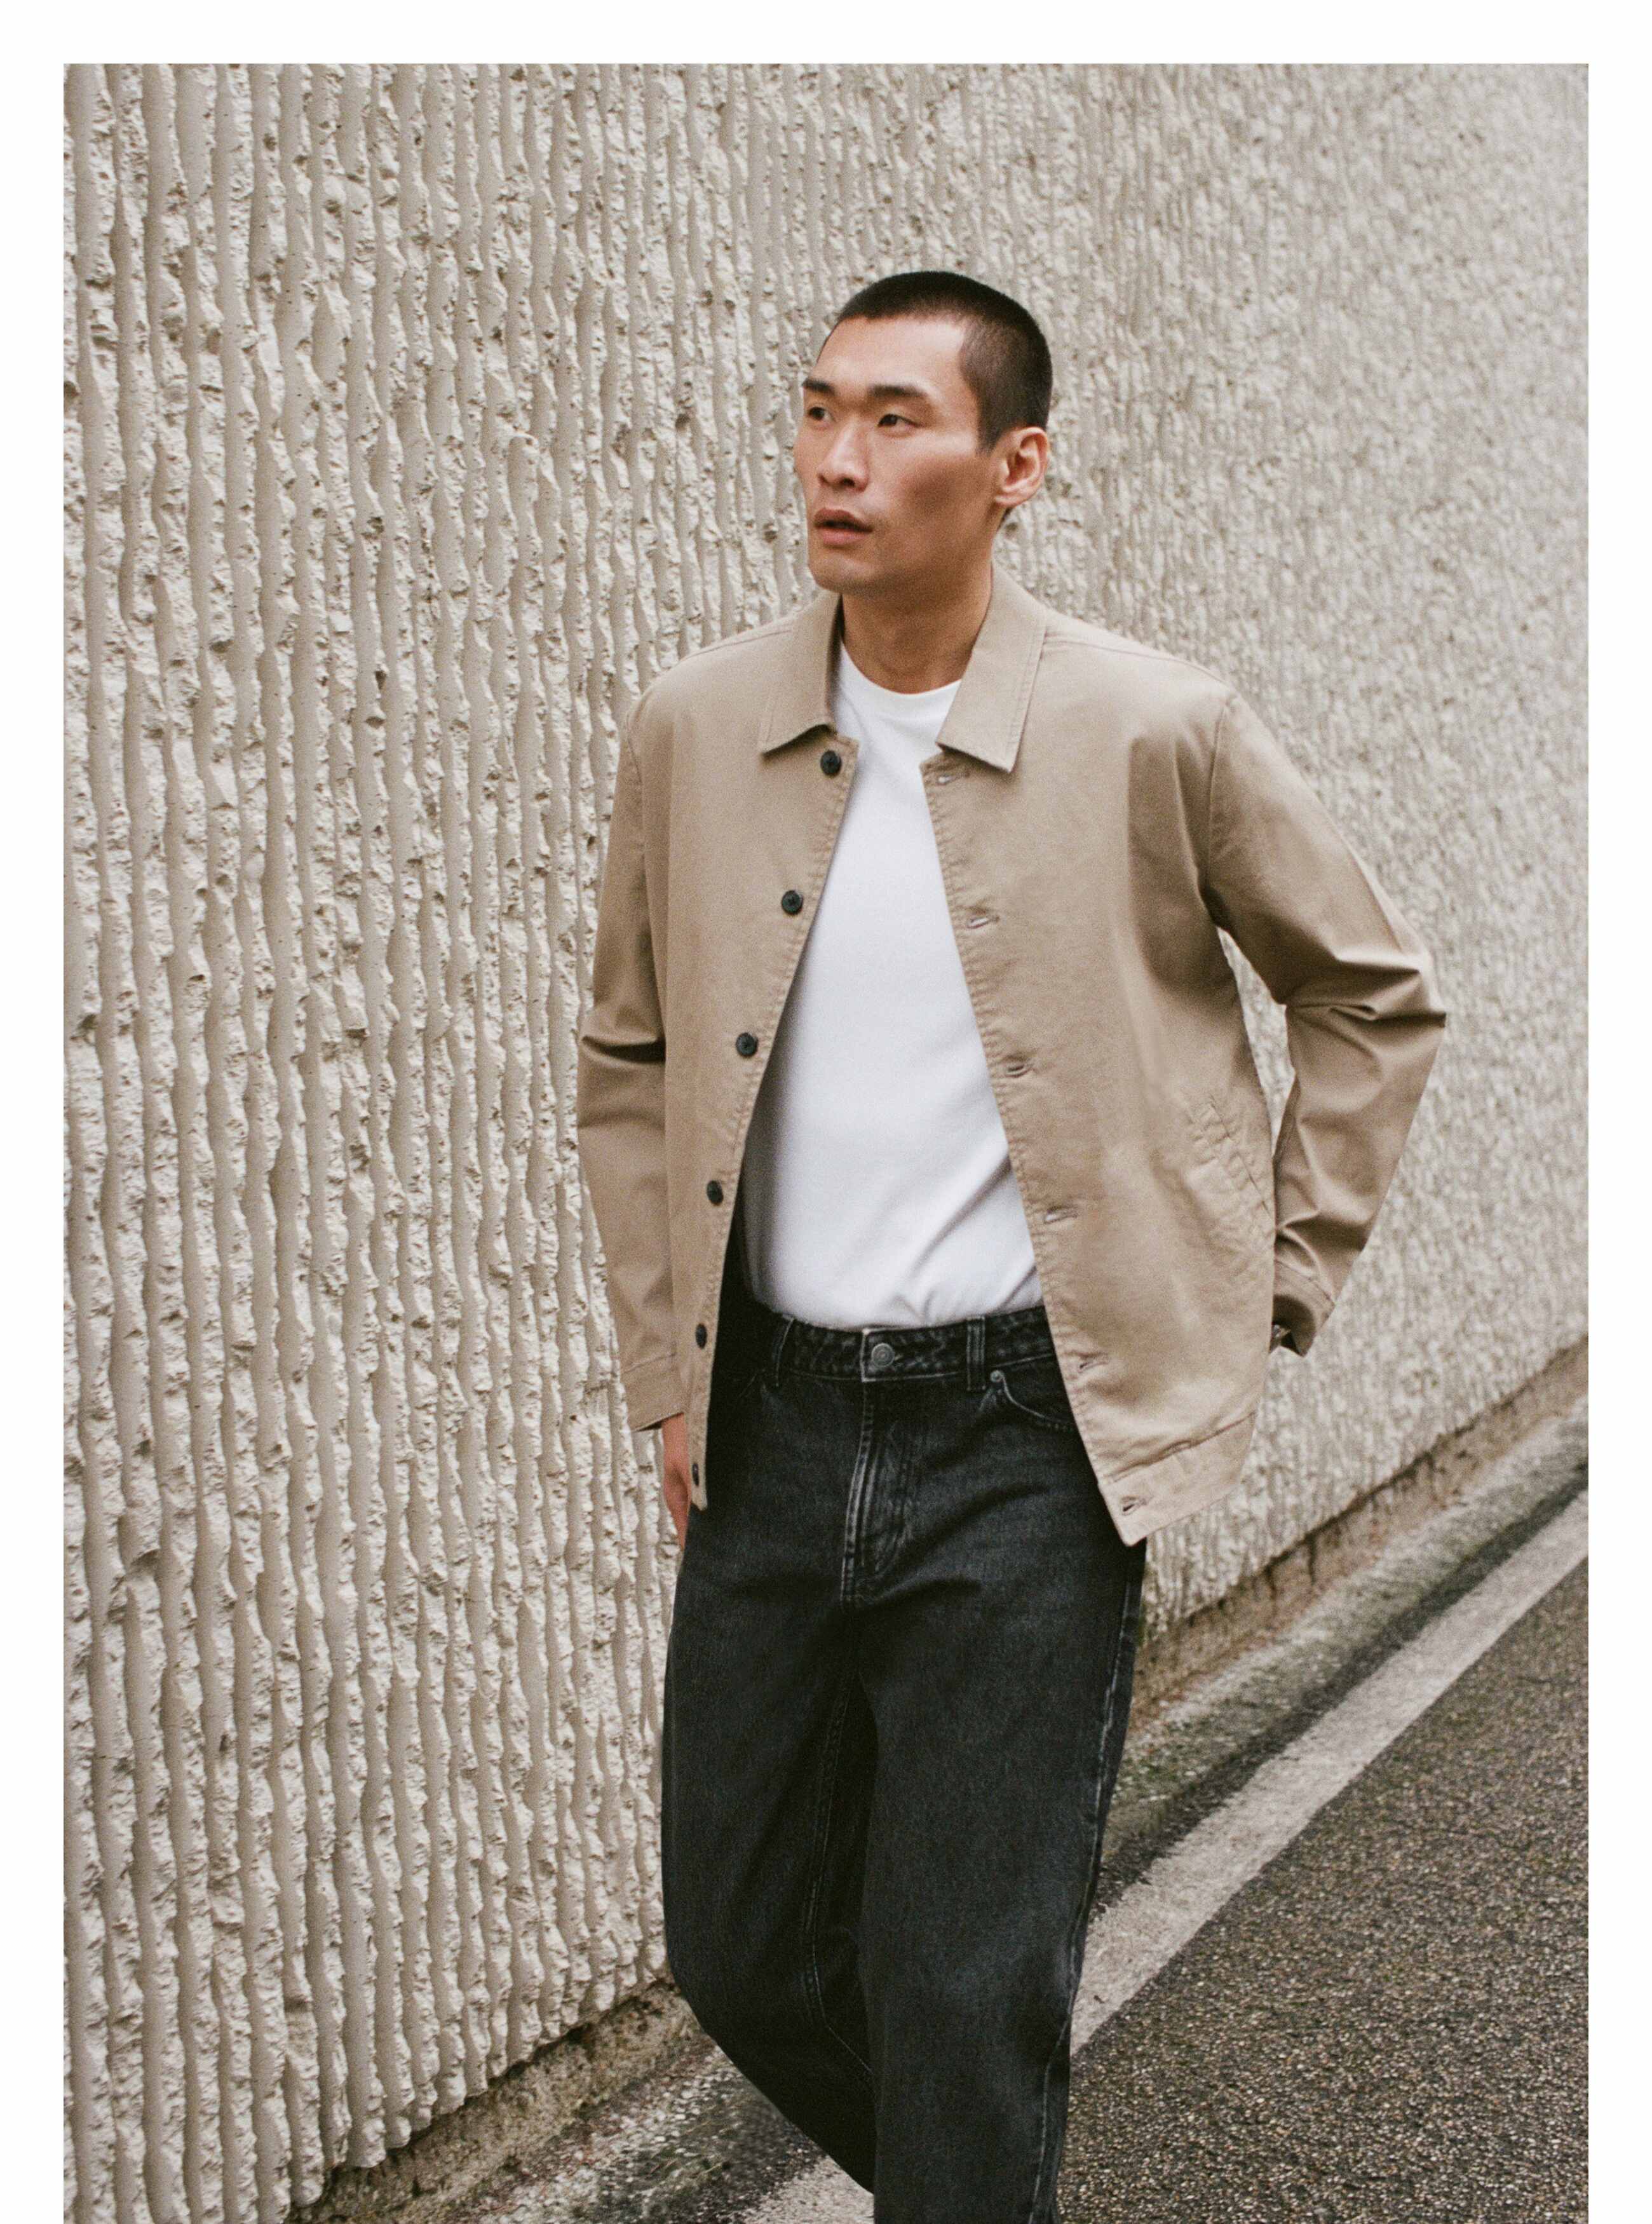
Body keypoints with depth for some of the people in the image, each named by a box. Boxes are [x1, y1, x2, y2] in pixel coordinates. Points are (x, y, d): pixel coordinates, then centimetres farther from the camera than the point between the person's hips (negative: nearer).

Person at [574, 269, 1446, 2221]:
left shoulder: (1158, 735, -9)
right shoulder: (692, 732, 1)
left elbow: (1375, 993, 7)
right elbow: (625, 1064, 14)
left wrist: (1276, 1286, 4)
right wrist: (666, 1372, 10)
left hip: (1025, 1427, -4)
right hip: (773, 1420, 4)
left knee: (966, 2004, -2)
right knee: (742, 1956, 14)